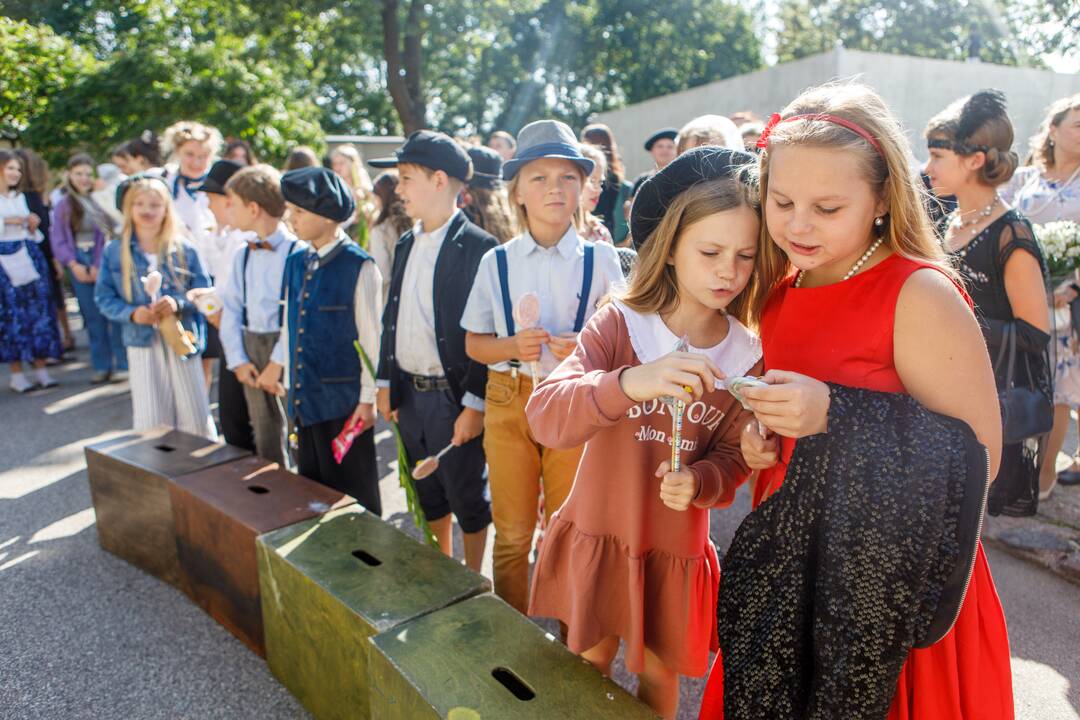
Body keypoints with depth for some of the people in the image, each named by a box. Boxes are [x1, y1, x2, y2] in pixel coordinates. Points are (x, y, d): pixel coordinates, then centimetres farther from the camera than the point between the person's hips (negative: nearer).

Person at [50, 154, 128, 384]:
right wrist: (74, 265, -8)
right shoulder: (63, 205, 8)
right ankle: (102, 367, 13)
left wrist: (99, 266, -11)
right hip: (79, 265, 3)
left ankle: (123, 364, 1)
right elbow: (58, 240, 5)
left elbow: (109, 234, -6)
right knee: (93, 317, 7)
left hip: (104, 262, -3)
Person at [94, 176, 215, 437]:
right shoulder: (114, 251, 2)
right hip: (142, 341, 0)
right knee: (150, 418, 5)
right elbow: (103, 297, 3)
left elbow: (203, 290, 0)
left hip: (181, 339, 0)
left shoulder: (183, 248, 0)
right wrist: (132, 313, -15)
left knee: (194, 413, 5)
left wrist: (178, 303, -18)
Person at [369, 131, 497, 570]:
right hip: (408, 394, 7)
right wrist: (385, 381, 11)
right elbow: (391, 318, 14)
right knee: (429, 494, 21)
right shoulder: (406, 244, 10)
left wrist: (474, 405, -17)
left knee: (467, 498, 9)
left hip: (454, 397, -7)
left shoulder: (479, 248, -15)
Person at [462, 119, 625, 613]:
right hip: (509, 401, 1)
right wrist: (512, 346, -13)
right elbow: (474, 344, 8)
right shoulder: (496, 262, 4)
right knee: (512, 534, 11)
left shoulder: (600, 259, 1)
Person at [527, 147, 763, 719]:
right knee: (588, 664, 21)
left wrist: (698, 481, -24)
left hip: (675, 551, 2)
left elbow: (732, 458, -1)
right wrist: (629, 382, -46)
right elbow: (545, 416, -28)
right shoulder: (620, 322, -16)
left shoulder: (747, 356, -9)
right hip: (597, 535, -1)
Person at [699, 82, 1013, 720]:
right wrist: (762, 440, -3)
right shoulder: (784, 290, 4)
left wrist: (836, 415, -28)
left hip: (896, 583, -6)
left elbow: (978, 458, -18)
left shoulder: (920, 295, -17)